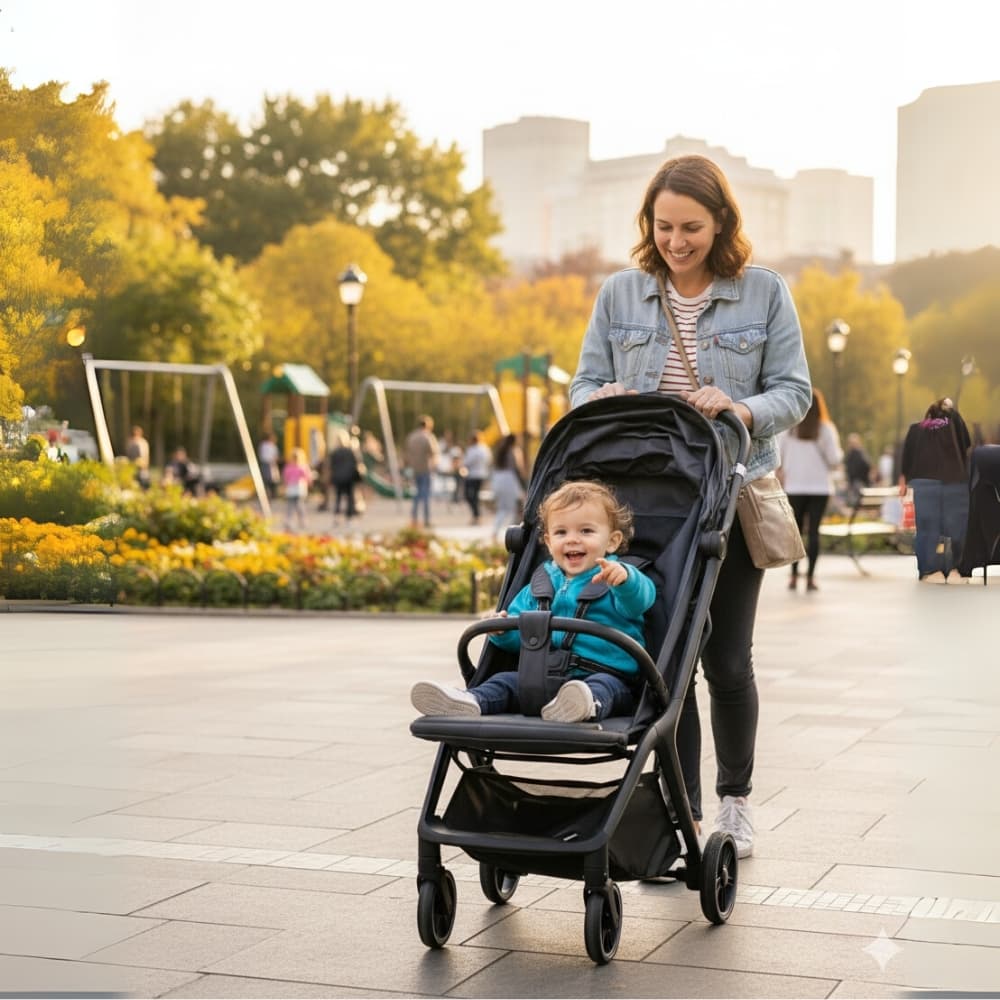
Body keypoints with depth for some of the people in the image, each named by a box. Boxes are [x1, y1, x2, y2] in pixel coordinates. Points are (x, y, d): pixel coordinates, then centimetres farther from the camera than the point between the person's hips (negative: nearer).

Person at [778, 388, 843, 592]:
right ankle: (810, 577, -2)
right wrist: (839, 451, 17)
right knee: (813, 531, 1)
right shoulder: (826, 429, -5)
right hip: (820, 487, -1)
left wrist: (781, 475, 16)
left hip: (794, 488, 1)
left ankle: (794, 576, 4)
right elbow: (834, 460, -4)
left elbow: (776, 457, 0)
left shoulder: (787, 429, -2)